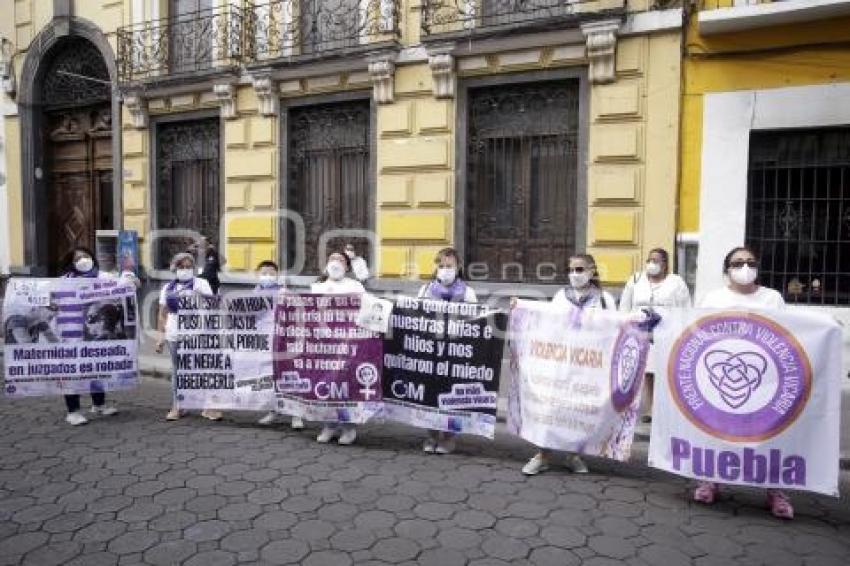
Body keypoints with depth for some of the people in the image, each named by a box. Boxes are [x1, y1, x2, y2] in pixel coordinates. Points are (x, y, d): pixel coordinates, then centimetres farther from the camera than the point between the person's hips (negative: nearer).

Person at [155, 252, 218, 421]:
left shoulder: (201, 284, 3)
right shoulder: (167, 288, 12)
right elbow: (162, 314, 14)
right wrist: (161, 336, 9)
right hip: (175, 336, 3)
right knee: (177, 371, 10)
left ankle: (208, 407, 5)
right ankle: (176, 407, 19)